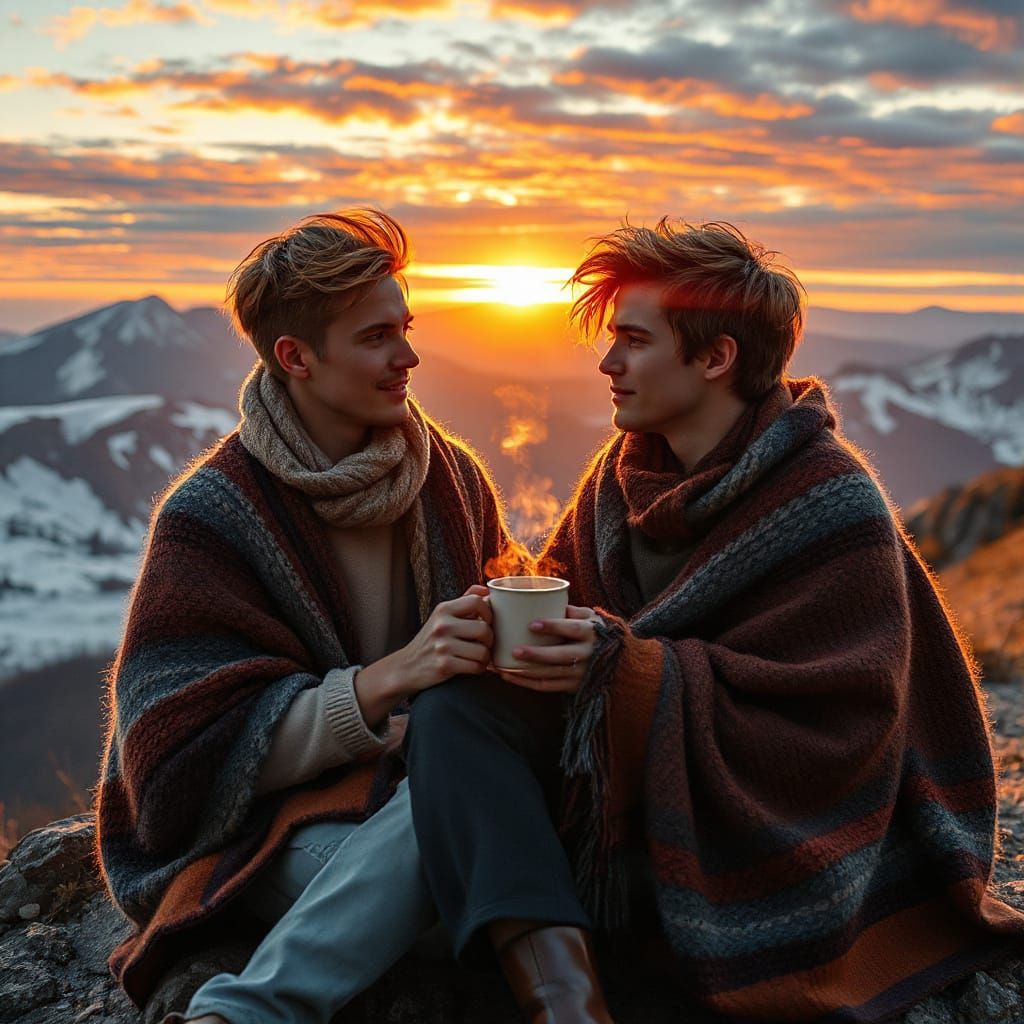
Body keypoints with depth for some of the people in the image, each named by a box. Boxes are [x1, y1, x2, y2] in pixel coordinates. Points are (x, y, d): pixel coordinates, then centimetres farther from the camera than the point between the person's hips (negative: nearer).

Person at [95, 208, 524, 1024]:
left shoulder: (451, 475, 8)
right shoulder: (209, 518, -8)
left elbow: (504, 626, 19)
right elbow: (202, 750, -13)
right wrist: (388, 680, -26)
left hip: (422, 778, 6)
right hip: (268, 826, -5)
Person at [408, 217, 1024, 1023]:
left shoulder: (832, 505, -15)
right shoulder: (624, 471, 6)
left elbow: (832, 723, -19)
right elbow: (561, 588, 13)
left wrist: (627, 665, -27)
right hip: (622, 791, 7)